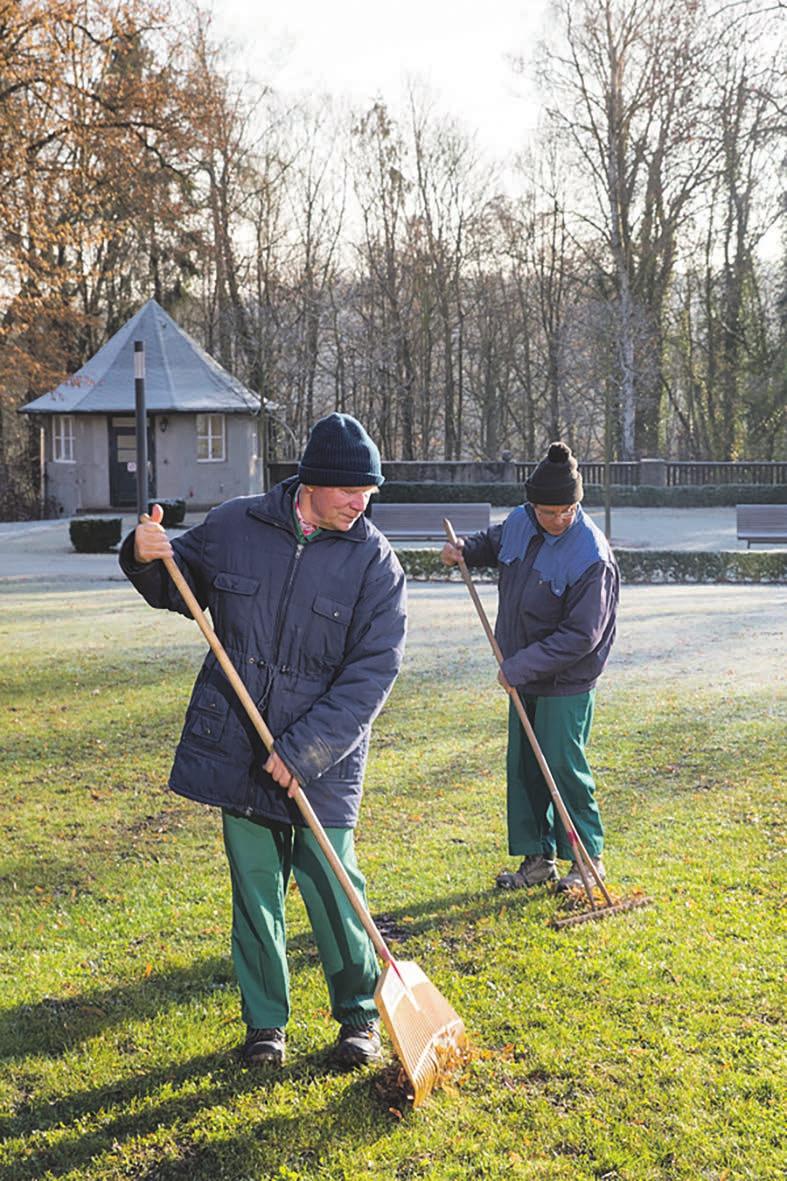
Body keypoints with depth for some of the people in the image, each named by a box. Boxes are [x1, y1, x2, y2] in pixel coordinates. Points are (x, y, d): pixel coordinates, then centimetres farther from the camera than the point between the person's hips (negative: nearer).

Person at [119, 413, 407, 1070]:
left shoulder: (375, 561, -8)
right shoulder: (235, 526, -2)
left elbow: (372, 672, -12)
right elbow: (180, 590, 16)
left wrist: (303, 750, -19)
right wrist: (148, 560, -8)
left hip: (322, 757, -2)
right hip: (237, 746, 2)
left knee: (332, 886, -1)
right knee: (254, 888, 10)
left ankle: (360, 1014, 22)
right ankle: (265, 1022, 25)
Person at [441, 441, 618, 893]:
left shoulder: (592, 556, -23)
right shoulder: (519, 524, -1)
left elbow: (580, 637, -23)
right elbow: (494, 543, 25)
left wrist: (520, 667, -22)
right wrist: (463, 548, 4)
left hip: (567, 685, -8)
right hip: (524, 675, 8)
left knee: (563, 767, -3)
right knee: (522, 766, 12)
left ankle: (589, 858, 14)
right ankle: (538, 857, 24)